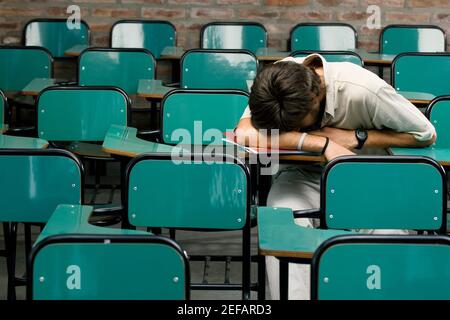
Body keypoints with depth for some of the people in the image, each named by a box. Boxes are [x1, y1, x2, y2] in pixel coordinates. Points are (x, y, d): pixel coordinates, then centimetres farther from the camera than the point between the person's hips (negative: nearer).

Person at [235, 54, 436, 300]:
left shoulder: (363, 89, -26)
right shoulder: (276, 78, -20)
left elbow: (426, 134, -14)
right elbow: (244, 132, -35)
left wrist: (356, 138, -24)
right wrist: (324, 144, -36)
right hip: (303, 175, 1)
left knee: (389, 233, -32)